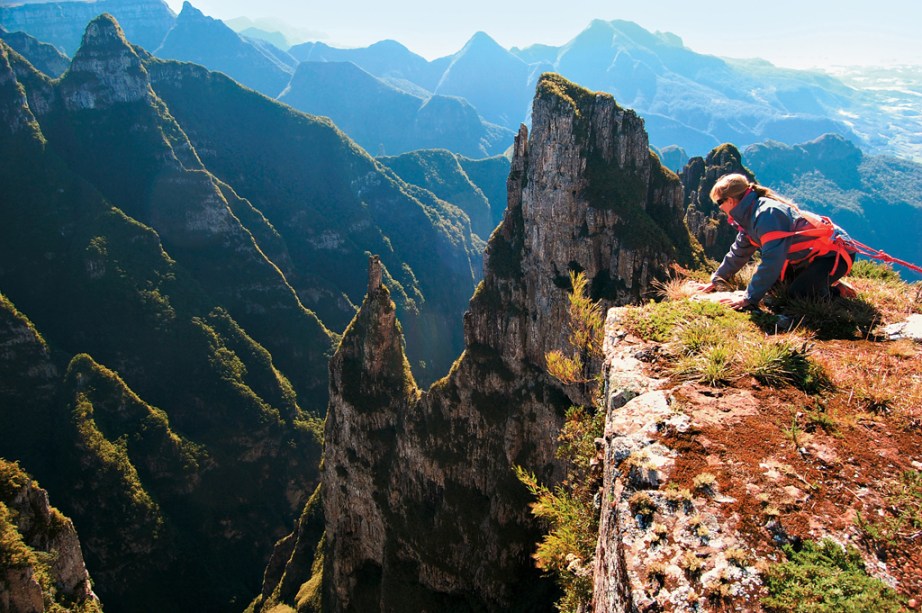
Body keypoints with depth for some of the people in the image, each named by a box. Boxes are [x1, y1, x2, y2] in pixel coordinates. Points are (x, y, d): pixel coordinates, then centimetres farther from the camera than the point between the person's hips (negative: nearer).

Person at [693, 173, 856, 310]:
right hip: (812, 254, 10)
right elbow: (739, 252, 15)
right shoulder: (750, 215, 2)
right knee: (772, 282, 9)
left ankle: (838, 291, 2)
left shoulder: (767, 214, -29)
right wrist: (715, 281, 14)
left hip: (835, 252, -10)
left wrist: (749, 299, -33)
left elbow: (772, 260, -35)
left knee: (797, 294, -24)